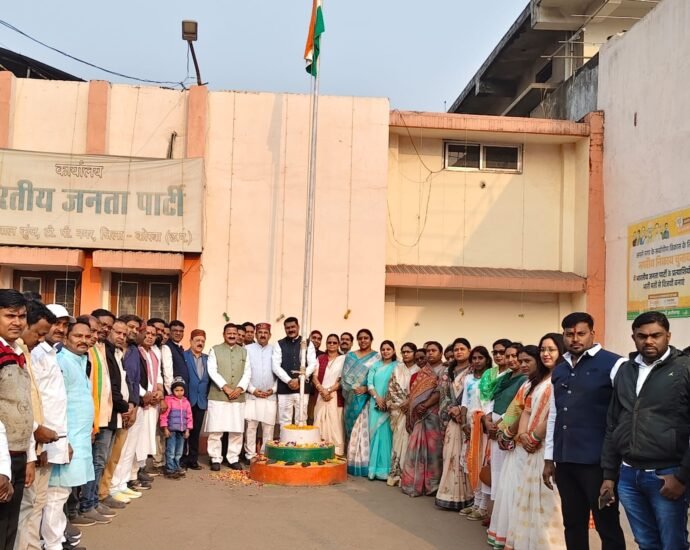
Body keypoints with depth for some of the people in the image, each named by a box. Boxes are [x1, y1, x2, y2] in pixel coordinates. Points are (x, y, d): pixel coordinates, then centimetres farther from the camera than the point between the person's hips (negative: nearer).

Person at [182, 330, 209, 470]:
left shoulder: (207, 358, 11)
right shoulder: (183, 356, -2)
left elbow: (209, 378, 10)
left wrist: (207, 396, 2)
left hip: (201, 400, 4)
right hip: (186, 399, -4)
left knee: (196, 431, 9)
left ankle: (193, 459, 16)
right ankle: (182, 460, 10)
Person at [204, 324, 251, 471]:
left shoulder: (243, 351, 13)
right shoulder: (215, 350, 4)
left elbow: (247, 372, 7)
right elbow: (212, 371, -5)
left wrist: (240, 388, -8)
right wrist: (225, 387, -13)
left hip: (238, 397, 3)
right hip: (218, 396, -3)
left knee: (236, 430, 3)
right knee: (216, 429, -1)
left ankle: (233, 458, 14)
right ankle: (215, 459, 9)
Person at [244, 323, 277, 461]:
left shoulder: (275, 350, 6)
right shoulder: (247, 349, 2)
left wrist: (273, 389, -4)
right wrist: (252, 389, -7)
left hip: (270, 396, 1)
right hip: (252, 395, -1)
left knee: (268, 427, 3)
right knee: (250, 426, -1)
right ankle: (250, 455, 7)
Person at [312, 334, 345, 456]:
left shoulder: (343, 359, 2)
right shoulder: (320, 358, 13)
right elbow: (314, 377, 6)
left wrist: (329, 390, -12)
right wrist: (322, 390, -10)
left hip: (336, 397, -3)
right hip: (320, 396, 3)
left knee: (335, 424, -4)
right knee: (320, 424, 2)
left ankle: (336, 452, 0)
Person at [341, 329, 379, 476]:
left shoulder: (376, 357, 4)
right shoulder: (350, 356, 13)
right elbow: (345, 376, 5)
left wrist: (366, 389, -17)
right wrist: (353, 388, -12)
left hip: (366, 399, -3)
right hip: (351, 398, 3)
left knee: (364, 429, -7)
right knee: (352, 429, 4)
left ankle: (364, 464, -4)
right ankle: (351, 463, 8)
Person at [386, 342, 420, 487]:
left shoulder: (419, 370, 2)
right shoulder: (397, 369, 9)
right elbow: (391, 388, 4)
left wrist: (409, 402, -15)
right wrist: (401, 403, -6)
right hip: (398, 409, 2)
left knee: (408, 440, -4)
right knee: (398, 439, 2)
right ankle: (397, 473, 6)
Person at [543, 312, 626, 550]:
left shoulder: (613, 364, -7)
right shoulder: (559, 371, 13)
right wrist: (549, 458, 15)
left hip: (598, 461, -6)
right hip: (565, 461, 6)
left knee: (607, 526, 4)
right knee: (573, 525, 15)